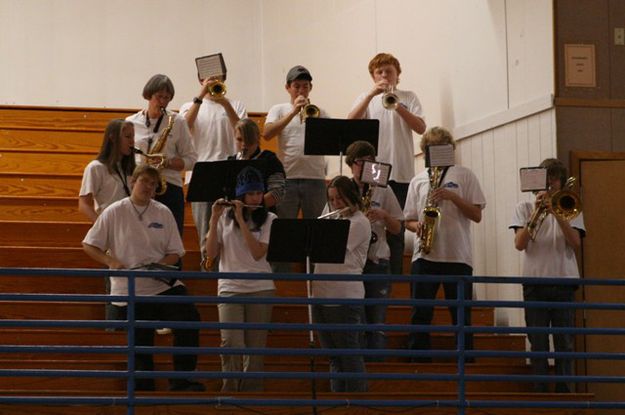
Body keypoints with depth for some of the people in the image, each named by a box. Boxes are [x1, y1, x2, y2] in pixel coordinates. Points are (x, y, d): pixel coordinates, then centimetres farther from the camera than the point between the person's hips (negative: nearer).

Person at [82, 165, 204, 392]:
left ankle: (181, 381, -9)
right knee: (139, 347, 2)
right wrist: (111, 262, -14)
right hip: (128, 290, -2)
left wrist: (160, 265, -11)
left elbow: (174, 252, 9)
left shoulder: (163, 213, 6)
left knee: (189, 320, -18)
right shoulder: (114, 212, -1)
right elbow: (89, 245, 1)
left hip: (163, 285, 2)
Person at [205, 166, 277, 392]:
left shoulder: (269, 219, 2)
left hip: (260, 289, 0)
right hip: (229, 288, 0)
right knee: (231, 343, -15)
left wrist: (241, 220, -13)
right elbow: (211, 253, -1)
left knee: (255, 347, 2)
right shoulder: (225, 217, 5)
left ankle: (251, 392, 13)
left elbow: (258, 253, -12)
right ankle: (230, 388, 0)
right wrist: (214, 219, -10)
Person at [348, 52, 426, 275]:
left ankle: (394, 276, 6)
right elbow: (351, 121, -6)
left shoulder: (408, 97, 11)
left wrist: (398, 107, -14)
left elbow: (420, 128, -2)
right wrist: (372, 94, -14)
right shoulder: (366, 98, 12)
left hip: (401, 173, 0)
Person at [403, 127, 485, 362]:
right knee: (420, 312, -1)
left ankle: (465, 361, 6)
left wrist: (452, 196, -11)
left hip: (458, 255, -2)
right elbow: (409, 220, 16)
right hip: (425, 255, 2)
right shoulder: (418, 181, 16)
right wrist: (418, 226, -6)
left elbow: (476, 215, 2)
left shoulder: (464, 175, 8)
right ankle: (419, 361, 3)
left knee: (461, 315, 1)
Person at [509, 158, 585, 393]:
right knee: (538, 341, 0)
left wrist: (556, 213, -12)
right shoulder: (525, 208, 9)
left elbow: (576, 243, -4)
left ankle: (564, 389, 4)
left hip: (563, 280, 0)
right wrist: (537, 213, -11)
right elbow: (519, 244, -4)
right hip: (534, 281, 0)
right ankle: (540, 390, 4)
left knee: (564, 341, 0)